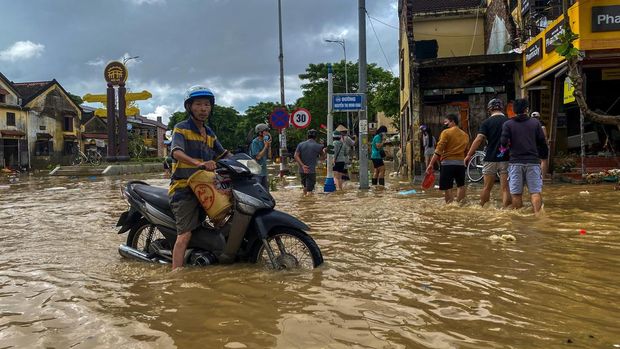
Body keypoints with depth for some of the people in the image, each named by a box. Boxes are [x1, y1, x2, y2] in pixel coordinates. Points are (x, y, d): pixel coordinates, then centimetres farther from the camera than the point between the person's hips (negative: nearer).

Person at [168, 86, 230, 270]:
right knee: (185, 234, -16)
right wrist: (199, 163, -39)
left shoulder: (210, 134, 19)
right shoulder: (181, 128, -4)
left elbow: (223, 155, 23)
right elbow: (176, 152, -22)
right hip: (184, 188, -7)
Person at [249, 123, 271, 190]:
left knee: (265, 191, 13)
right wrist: (265, 146, -15)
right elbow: (258, 157, -18)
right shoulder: (255, 142, -13)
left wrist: (269, 145, 0)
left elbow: (268, 155, 11)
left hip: (264, 170, 8)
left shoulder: (264, 141, 9)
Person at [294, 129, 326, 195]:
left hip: (302, 170, 4)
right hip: (311, 171, -4)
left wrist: (302, 165, -13)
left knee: (305, 187, 22)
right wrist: (324, 150, 35)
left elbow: (296, 156, -7)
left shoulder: (300, 144, 4)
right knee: (309, 189, -3)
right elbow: (322, 154, 14)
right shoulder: (318, 146, -5)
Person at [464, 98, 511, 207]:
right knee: (505, 188, 1)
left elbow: (479, 139, -12)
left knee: (487, 187, 11)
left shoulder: (486, 122, -3)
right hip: (506, 159, 1)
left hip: (490, 159, -1)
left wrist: (469, 155, -9)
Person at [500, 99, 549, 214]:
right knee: (535, 192, 1)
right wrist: (544, 156, 21)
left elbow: (503, 142, -9)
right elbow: (542, 142, 7)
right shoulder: (535, 123, 6)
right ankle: (537, 213, -14)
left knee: (516, 194, 4)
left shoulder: (508, 124, 2)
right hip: (533, 161, 0)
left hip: (515, 162, 0)